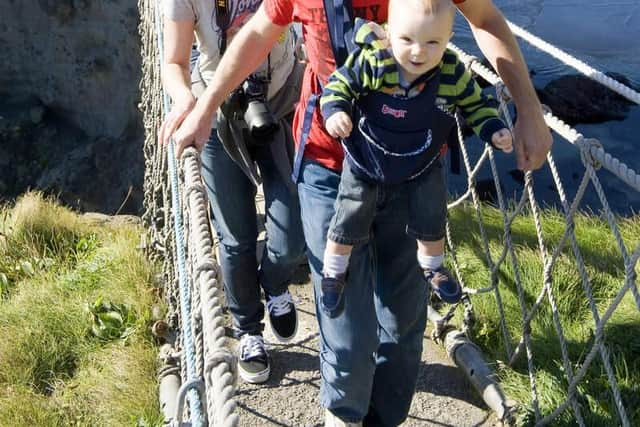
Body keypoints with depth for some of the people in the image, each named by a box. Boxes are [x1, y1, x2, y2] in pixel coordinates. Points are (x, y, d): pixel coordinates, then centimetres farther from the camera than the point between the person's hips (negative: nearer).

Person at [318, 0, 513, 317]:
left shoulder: (453, 74, -21)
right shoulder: (371, 63, -30)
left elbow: (476, 105, -3)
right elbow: (338, 84, -17)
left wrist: (494, 130, -17)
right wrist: (335, 111, -35)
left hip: (423, 164, 2)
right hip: (365, 161, -2)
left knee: (431, 221, 18)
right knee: (349, 221, 7)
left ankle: (432, 268, 48)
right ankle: (333, 273, 33)